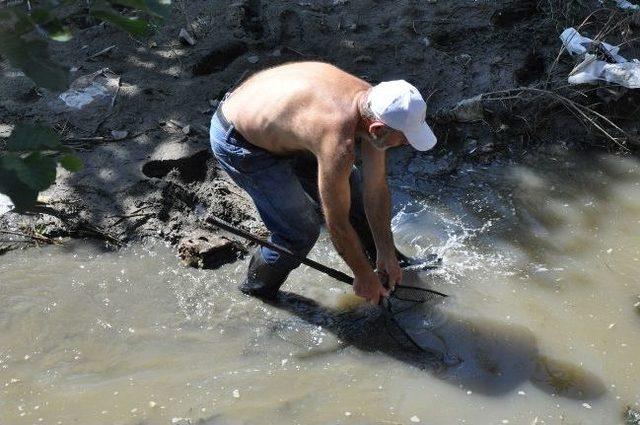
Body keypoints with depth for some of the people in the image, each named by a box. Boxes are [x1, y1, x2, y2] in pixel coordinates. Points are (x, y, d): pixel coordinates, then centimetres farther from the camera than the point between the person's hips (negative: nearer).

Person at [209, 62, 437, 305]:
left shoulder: (371, 101, -13)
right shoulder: (338, 144, -38)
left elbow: (376, 190, -4)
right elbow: (338, 224, -24)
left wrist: (387, 255, 1)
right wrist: (364, 276, -9)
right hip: (238, 145, -8)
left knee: (348, 185, 13)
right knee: (301, 232, -6)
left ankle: (390, 264, 35)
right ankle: (256, 292, 21)